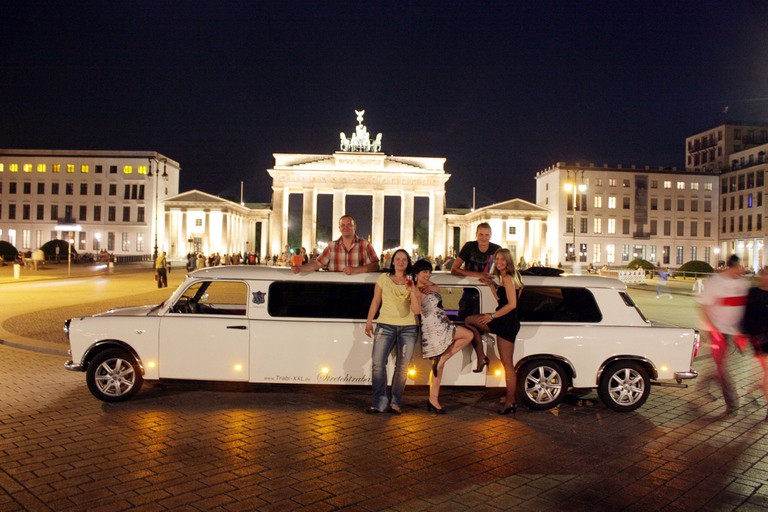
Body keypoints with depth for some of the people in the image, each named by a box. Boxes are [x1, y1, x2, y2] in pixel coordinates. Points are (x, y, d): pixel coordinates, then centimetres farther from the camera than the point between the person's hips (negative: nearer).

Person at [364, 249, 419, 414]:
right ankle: (380, 402, -2)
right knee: (377, 362, -11)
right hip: (386, 324, 0)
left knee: (402, 366, 0)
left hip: (409, 326, 1)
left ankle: (395, 402, 12)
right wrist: (369, 321, 10)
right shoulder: (383, 278, 11)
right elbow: (375, 301, 14)